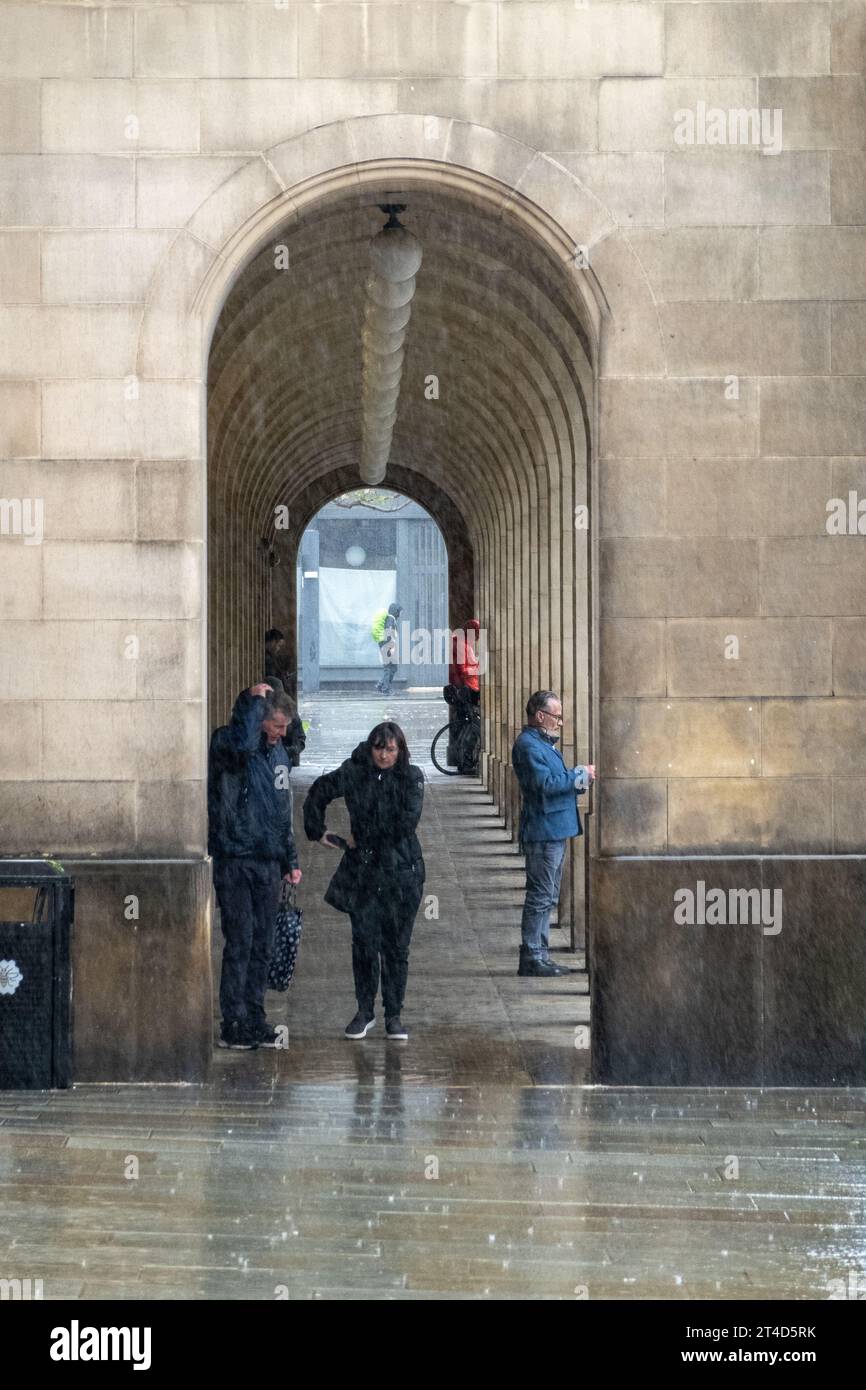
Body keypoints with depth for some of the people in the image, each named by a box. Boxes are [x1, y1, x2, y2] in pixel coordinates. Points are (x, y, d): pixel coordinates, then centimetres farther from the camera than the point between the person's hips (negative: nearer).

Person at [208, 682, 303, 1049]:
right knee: (240, 942, -9)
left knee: (263, 945, 8)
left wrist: (290, 860, 20)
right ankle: (233, 1024, -5)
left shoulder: (279, 753, 15)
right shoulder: (224, 742, -8)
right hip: (234, 859, -7)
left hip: (268, 863, 7)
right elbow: (242, 743, -35)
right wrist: (255, 700, -21)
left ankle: (254, 1019, 14)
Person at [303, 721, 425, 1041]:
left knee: (396, 946, 3)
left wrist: (363, 838, -6)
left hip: (401, 871, -1)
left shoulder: (411, 777, -4)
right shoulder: (353, 774, 2)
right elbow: (318, 793, 16)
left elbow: (407, 822, -13)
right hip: (362, 871, 1)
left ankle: (393, 1015, 11)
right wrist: (317, 831, 10)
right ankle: (365, 1011, 14)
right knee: (364, 943, 1)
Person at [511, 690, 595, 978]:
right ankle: (533, 957, -5)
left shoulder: (542, 744, 19)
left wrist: (580, 779, 8)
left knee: (546, 897, 13)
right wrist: (581, 774, -14)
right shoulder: (528, 745, -13)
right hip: (543, 832, -11)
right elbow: (546, 783, -22)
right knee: (541, 897, -8)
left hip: (554, 832, 11)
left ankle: (538, 956, 18)